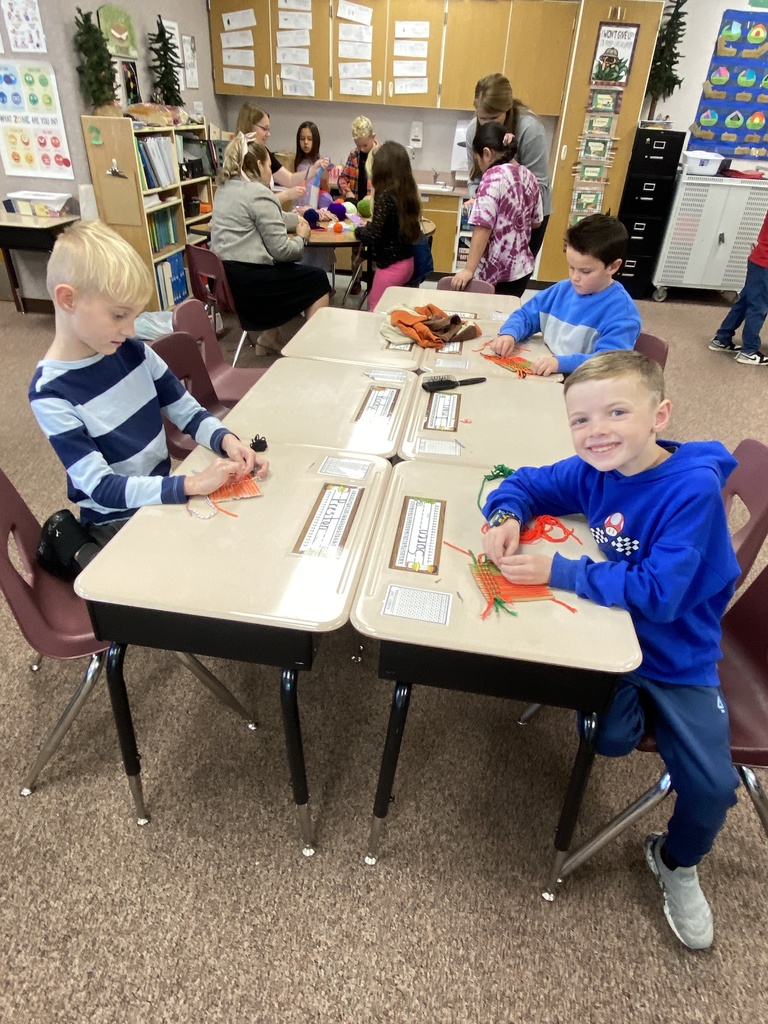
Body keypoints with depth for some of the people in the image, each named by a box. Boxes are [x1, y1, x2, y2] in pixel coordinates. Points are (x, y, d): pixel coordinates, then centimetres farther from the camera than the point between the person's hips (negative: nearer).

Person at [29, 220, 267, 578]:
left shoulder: (132, 352, -5)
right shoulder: (50, 393, -20)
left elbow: (187, 411, 2)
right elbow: (102, 487, -23)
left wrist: (227, 440, -18)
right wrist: (191, 484, -34)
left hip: (163, 494, 6)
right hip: (117, 522, -6)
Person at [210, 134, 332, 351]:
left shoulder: (225, 188, 15)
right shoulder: (259, 194, -13)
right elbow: (281, 250, -15)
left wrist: (296, 219, 27)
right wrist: (302, 237, 3)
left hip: (225, 277, 9)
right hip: (248, 281, -9)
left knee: (294, 269, 29)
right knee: (318, 280, 7)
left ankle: (269, 335, 28)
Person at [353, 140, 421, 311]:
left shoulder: (385, 196, -18)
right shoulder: (408, 192, 4)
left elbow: (372, 237, -20)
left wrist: (358, 230, -1)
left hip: (391, 266, -8)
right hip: (407, 262, 8)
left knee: (376, 310, 5)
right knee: (373, 301, 23)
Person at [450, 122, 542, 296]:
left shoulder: (494, 176, -13)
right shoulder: (529, 177, 8)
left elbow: (483, 227, -21)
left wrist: (469, 269, -21)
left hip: (497, 272, -8)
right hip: (522, 268, 8)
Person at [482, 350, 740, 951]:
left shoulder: (693, 488, -25)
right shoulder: (594, 473, -9)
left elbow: (658, 594, -31)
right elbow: (526, 484, 5)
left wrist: (559, 572, -30)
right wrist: (507, 516, -18)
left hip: (677, 653, -2)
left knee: (712, 785, -7)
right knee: (613, 738, -20)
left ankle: (677, 864, 26)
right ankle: (630, 702, 17)